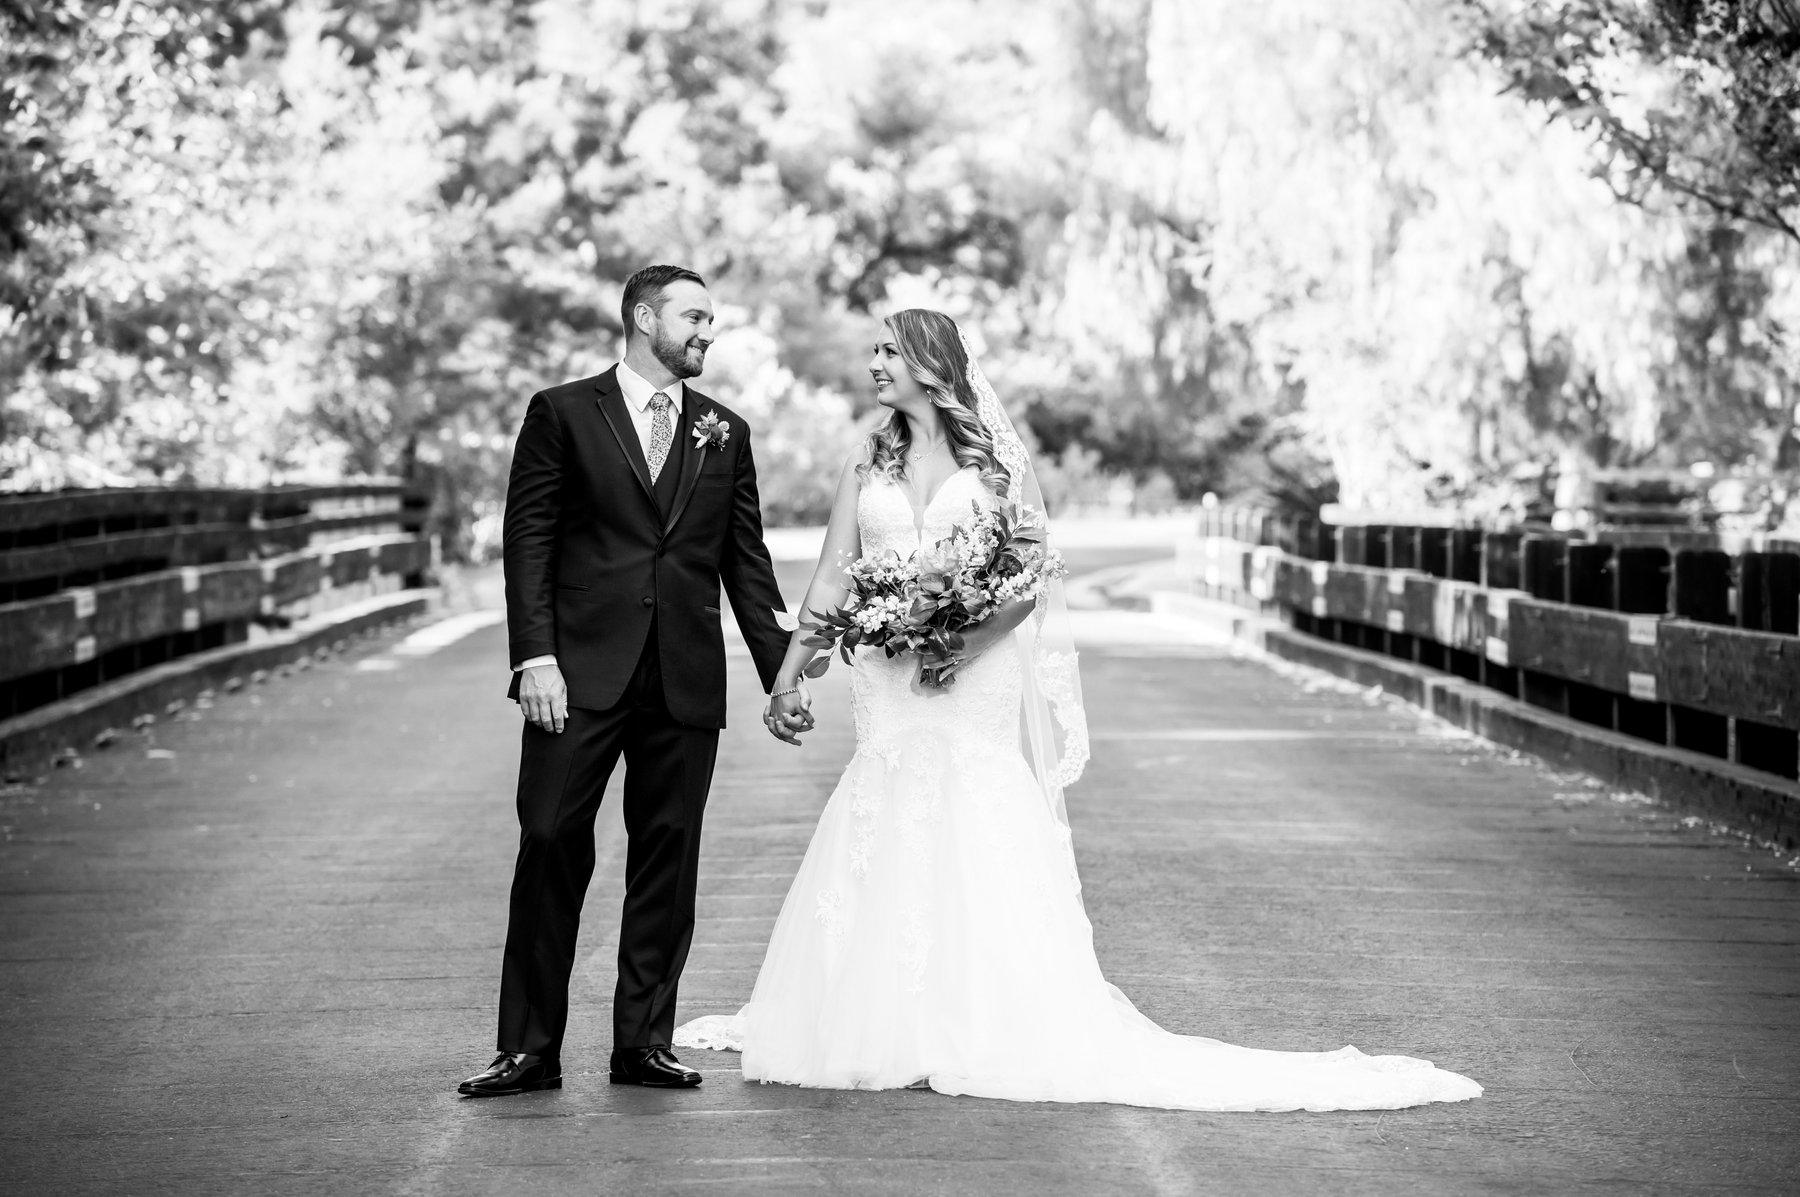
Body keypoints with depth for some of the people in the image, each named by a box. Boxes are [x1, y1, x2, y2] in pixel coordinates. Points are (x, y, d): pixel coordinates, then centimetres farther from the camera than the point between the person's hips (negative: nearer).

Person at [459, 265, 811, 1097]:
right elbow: (528, 540, -1)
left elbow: (746, 562, 15)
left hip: (686, 683, 3)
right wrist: (535, 656, -11)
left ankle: (645, 1042, 13)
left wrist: (782, 673, 9)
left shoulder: (725, 432, 14)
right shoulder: (563, 413, 3)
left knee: (666, 860, 5)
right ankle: (529, 1049, 2)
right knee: (551, 849, -4)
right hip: (581, 672, -3)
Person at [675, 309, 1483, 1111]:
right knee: (884, 857, 1)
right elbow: (831, 582, 8)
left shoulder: (999, 462, 0)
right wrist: (786, 677, 0)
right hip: (891, 695, 4)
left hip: (974, 684, -3)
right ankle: (892, 1029, 9)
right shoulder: (868, 468, 10)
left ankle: (983, 1033, 0)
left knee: (978, 854, -7)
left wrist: (967, 635, -17)